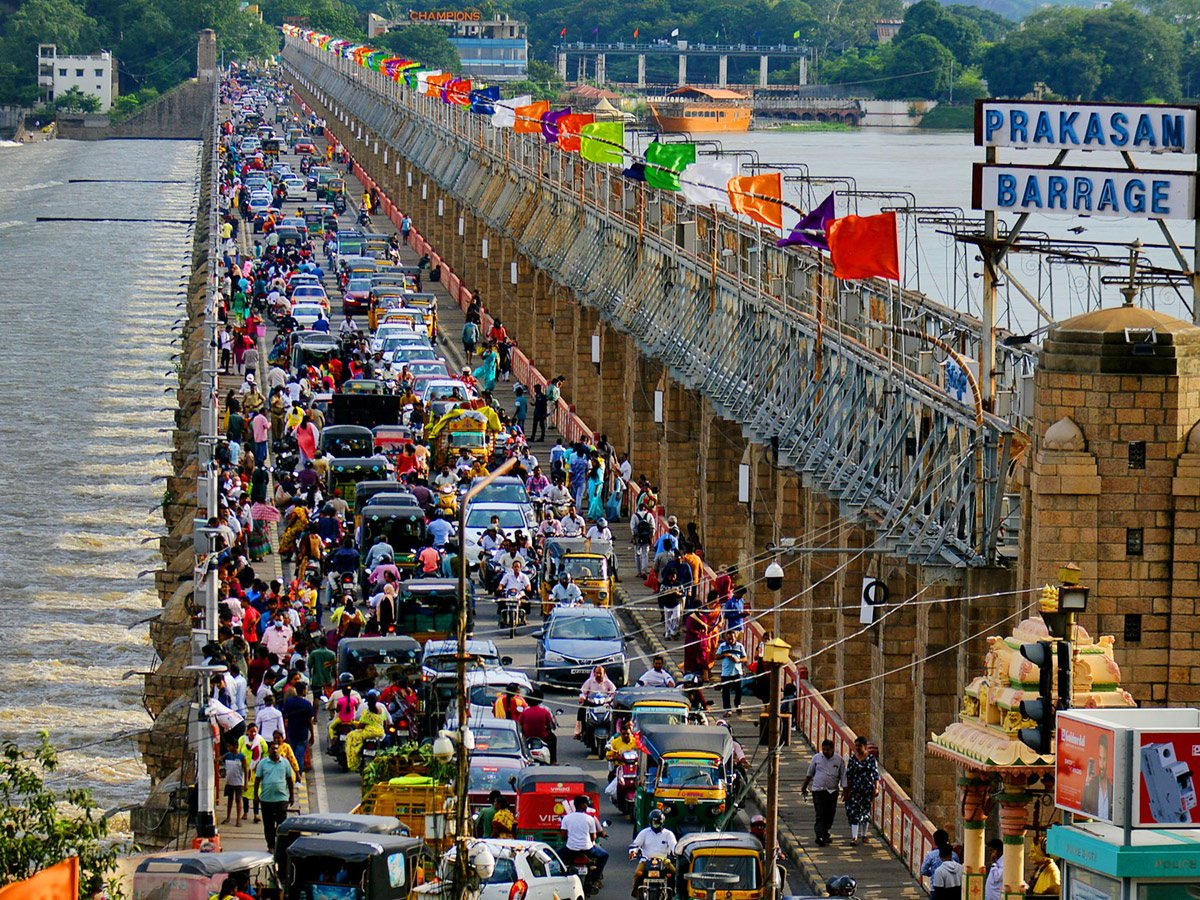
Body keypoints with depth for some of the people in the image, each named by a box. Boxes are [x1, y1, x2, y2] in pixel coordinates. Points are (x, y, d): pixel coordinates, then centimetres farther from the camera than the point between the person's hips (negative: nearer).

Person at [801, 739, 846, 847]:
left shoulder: (839, 760, 1)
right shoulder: (817, 758, 3)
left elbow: (843, 777, 4)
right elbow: (810, 773, 13)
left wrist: (845, 791, -3)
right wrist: (804, 787, 17)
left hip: (832, 792, 1)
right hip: (818, 791, -1)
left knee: (830, 815, 8)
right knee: (820, 815, -11)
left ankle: (825, 834, 26)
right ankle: (820, 837, -18)